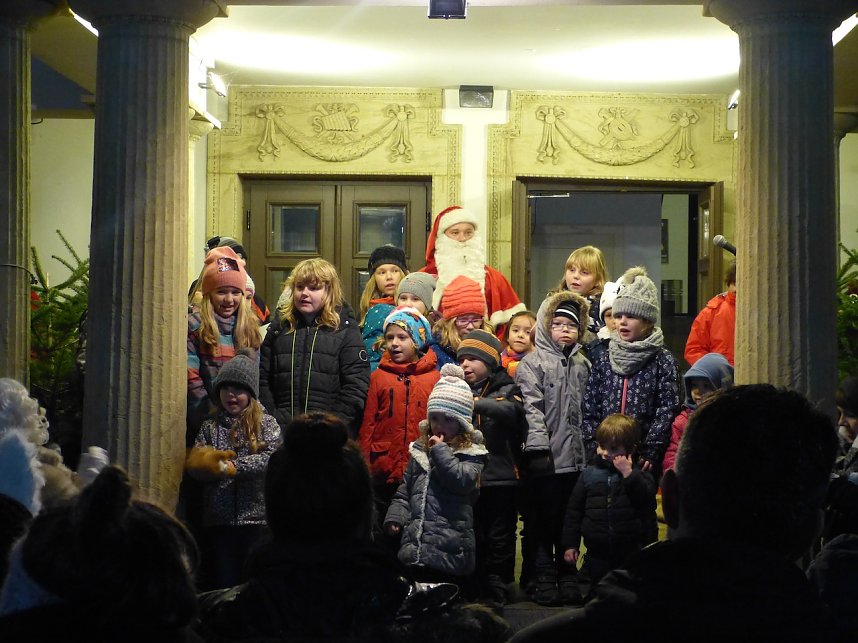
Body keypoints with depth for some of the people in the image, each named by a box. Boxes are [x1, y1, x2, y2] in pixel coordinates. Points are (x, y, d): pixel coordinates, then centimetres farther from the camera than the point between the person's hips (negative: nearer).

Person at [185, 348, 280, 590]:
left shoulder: (266, 424, 5)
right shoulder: (210, 427, 13)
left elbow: (272, 457, -11)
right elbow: (194, 464, 3)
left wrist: (231, 467, -16)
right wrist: (212, 460, -17)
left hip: (256, 518, -2)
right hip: (218, 522, 2)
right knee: (222, 585, 5)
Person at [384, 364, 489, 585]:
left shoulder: (471, 454, -1)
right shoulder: (419, 451, 14)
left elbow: (461, 480, -20)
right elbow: (404, 491, 19)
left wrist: (440, 451, -13)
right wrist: (395, 517, 5)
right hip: (416, 547, 5)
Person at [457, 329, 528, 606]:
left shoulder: (506, 390, 1)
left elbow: (512, 410, -24)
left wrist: (475, 403, -38)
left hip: (500, 477, -3)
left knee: (499, 540, 3)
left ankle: (496, 591, 10)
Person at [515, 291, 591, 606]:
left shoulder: (582, 365, 15)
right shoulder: (532, 364, -2)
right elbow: (531, 408, -10)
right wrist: (538, 446, -18)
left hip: (575, 457, 5)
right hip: (544, 457, -5)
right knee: (541, 521, 1)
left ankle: (567, 577, 19)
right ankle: (542, 578, 8)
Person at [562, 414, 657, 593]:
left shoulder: (640, 475, -1)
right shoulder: (589, 475, 5)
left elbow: (647, 499, -20)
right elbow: (574, 511, 8)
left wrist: (628, 473, -23)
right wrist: (570, 544, 6)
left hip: (631, 552, -2)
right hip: (598, 554, 2)